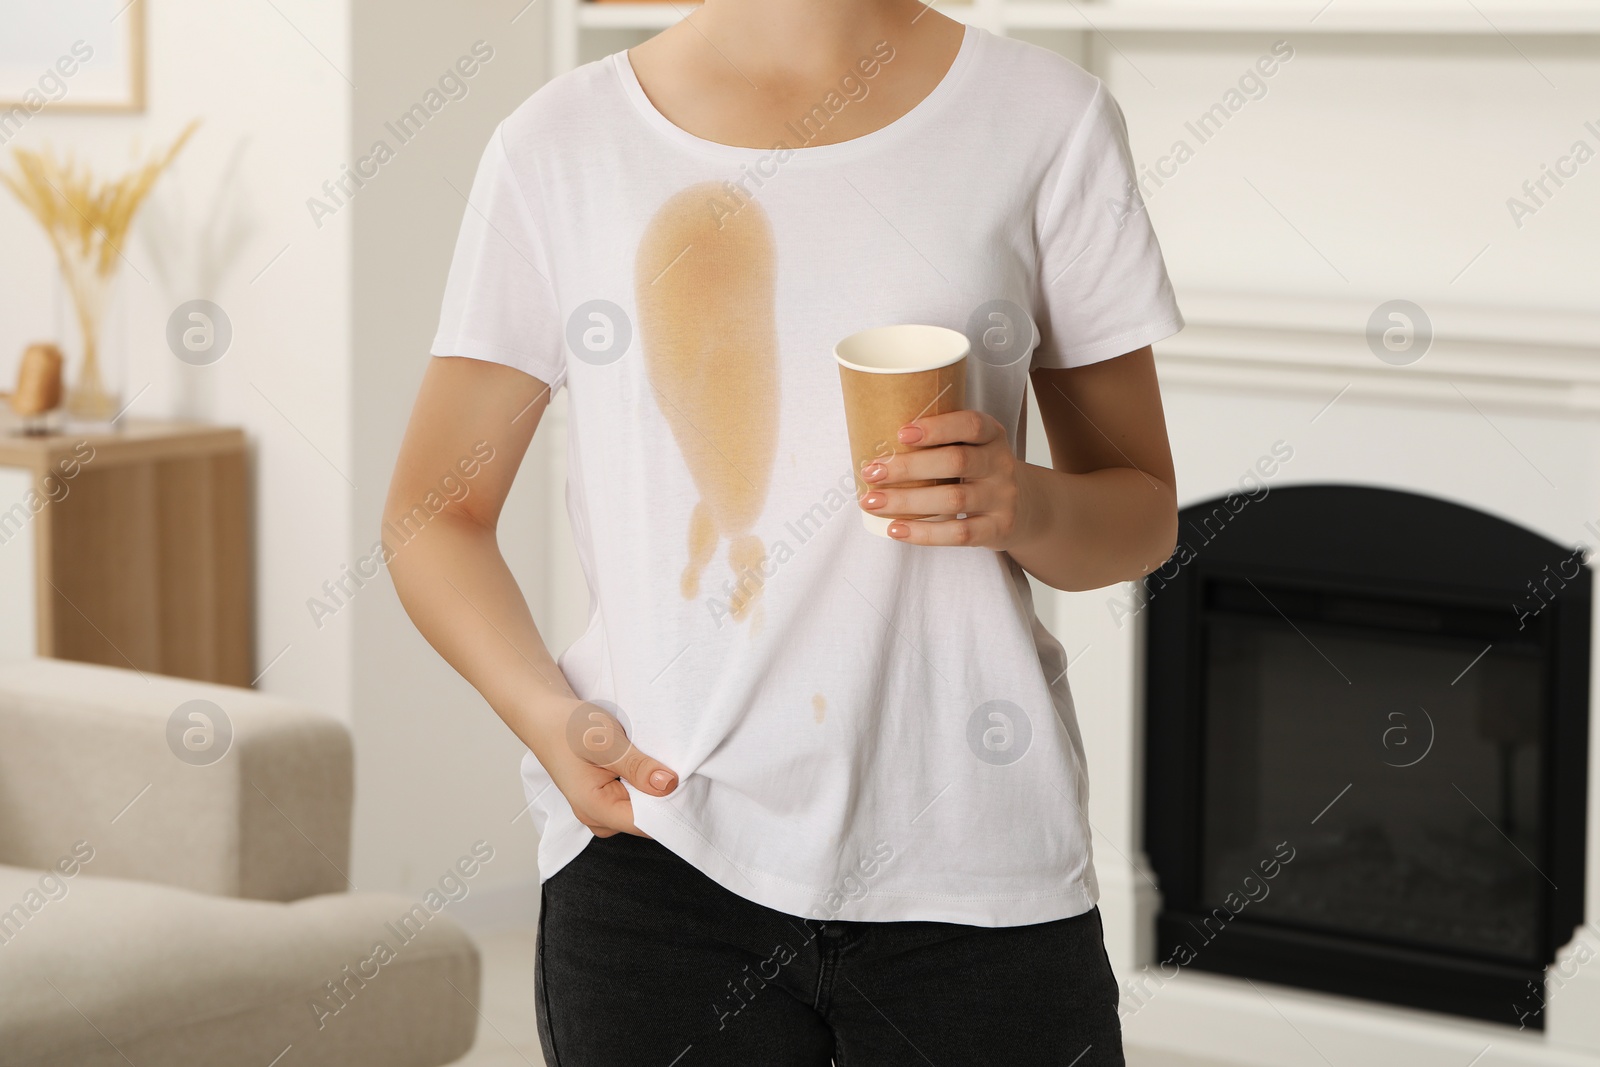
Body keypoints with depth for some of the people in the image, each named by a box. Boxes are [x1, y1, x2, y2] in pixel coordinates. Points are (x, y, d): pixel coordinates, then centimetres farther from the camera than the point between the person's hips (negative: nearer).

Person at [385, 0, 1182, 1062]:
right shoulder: (559, 146, 4)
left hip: (968, 853, 0)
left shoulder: (1048, 118, 3)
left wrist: (1029, 505, -14)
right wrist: (546, 713, -10)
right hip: (656, 844, 0)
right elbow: (434, 513, 8)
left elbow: (1146, 511, 9)